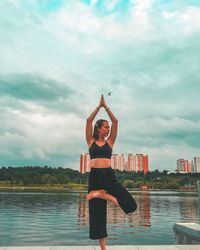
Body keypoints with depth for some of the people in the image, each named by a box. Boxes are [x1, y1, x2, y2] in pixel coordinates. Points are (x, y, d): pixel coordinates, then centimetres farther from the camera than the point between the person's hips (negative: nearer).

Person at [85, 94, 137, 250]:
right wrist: (99, 106, 4)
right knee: (97, 210, 4)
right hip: (95, 176, -1)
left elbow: (115, 121, 5)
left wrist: (106, 106, 8)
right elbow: (89, 121, -1)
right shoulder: (91, 141, 8)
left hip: (109, 175, 1)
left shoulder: (110, 142, 10)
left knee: (130, 205, -14)